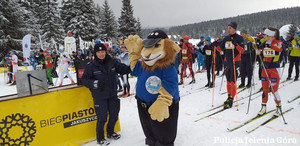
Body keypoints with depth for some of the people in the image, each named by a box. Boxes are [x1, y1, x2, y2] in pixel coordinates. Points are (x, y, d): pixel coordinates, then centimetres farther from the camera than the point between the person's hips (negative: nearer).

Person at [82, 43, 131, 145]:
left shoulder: (113, 62, -3)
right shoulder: (91, 66, -10)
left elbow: (124, 69, 1)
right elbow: (85, 79, -7)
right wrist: (95, 83, -24)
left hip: (112, 95, 4)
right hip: (100, 97, -4)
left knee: (114, 115, 18)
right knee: (102, 118, 2)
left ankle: (110, 132, 44)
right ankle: (100, 138, 28)